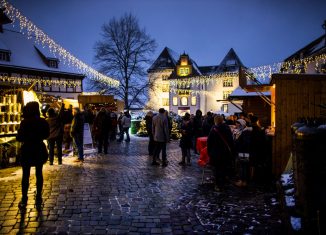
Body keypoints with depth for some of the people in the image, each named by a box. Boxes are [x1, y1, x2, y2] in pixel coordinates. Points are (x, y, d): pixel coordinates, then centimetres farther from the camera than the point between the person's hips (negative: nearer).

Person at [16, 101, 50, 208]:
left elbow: (19, 138, -13)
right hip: (39, 150, 3)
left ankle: (24, 200, 8)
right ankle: (38, 197, 19)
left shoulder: (25, 122, -15)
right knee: (39, 173, 13)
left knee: (25, 175, 6)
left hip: (27, 151, -3)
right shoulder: (43, 122, -4)